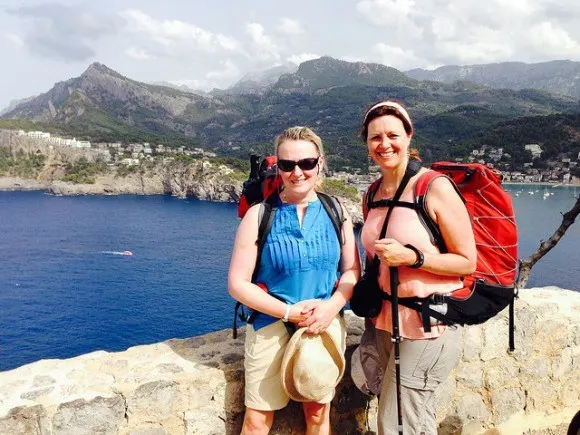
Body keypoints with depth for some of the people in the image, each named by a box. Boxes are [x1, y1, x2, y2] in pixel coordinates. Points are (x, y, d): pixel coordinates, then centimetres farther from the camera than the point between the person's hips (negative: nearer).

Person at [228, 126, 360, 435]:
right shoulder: (259, 215, -8)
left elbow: (352, 270, 3)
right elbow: (237, 284, -9)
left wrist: (332, 307, -16)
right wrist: (290, 312, -17)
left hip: (327, 325, 3)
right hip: (272, 326, -2)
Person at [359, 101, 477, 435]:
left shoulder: (435, 187, -14)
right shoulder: (375, 194, 7)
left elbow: (468, 262, -12)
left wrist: (412, 257, -24)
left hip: (428, 324, -6)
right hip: (387, 323, 6)